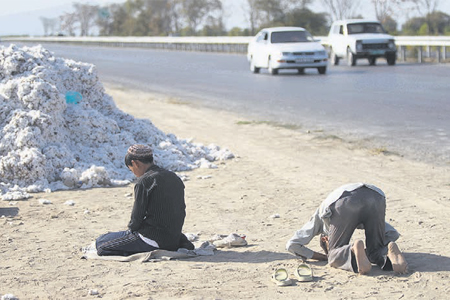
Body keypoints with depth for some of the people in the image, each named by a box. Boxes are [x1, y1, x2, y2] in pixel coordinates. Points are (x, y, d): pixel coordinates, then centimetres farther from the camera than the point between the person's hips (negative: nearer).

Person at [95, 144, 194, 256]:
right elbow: (181, 212, 14)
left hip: (153, 240, -8)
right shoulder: (175, 178, 9)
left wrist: (131, 228, 8)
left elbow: (137, 216, -12)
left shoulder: (144, 181, -14)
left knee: (101, 242, -2)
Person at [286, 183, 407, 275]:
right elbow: (393, 234, 40)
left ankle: (356, 249, -25)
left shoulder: (319, 216, 40)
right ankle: (390, 251, -17)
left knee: (335, 256, 8)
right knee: (375, 253, 17)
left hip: (346, 202, -3)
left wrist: (324, 257, 36)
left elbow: (292, 245, 34)